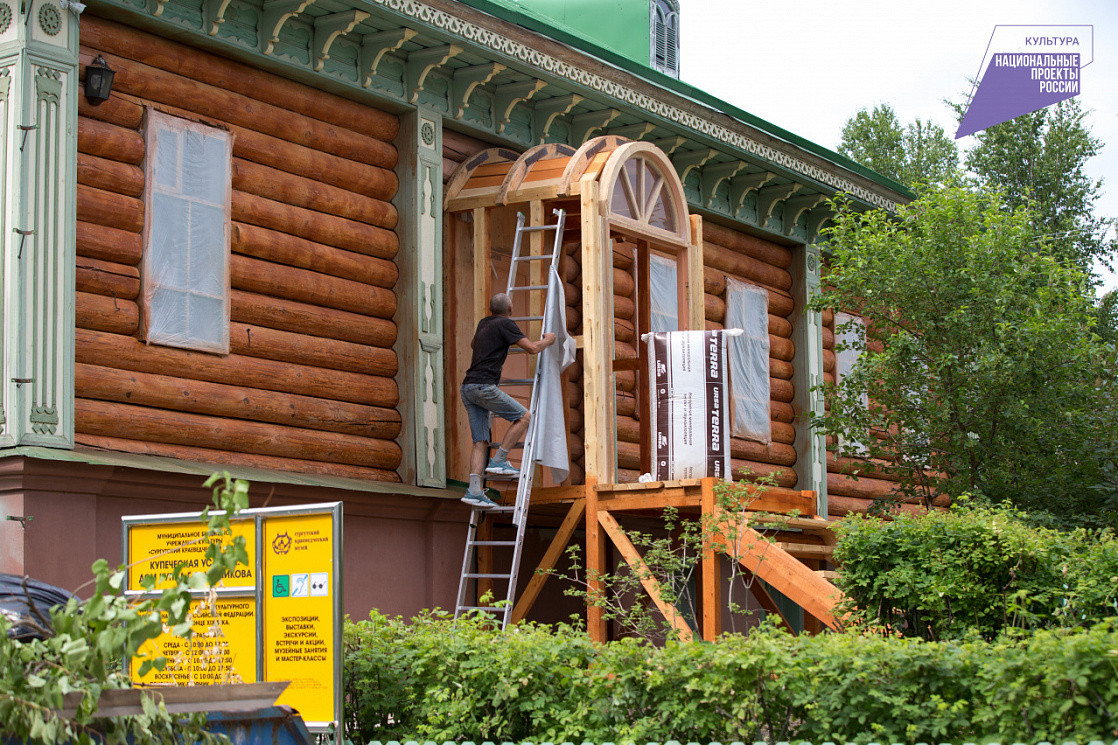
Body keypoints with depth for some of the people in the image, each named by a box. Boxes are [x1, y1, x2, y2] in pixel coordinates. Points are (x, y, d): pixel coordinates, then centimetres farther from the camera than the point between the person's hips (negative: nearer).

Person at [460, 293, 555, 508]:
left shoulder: (484, 322, 22)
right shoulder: (506, 324, -2)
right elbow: (532, 348, -8)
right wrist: (548, 340, 12)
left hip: (468, 387, 8)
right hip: (484, 386, -8)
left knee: (481, 442, 3)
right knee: (523, 416, -2)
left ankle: (474, 491, -9)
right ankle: (498, 461, -7)